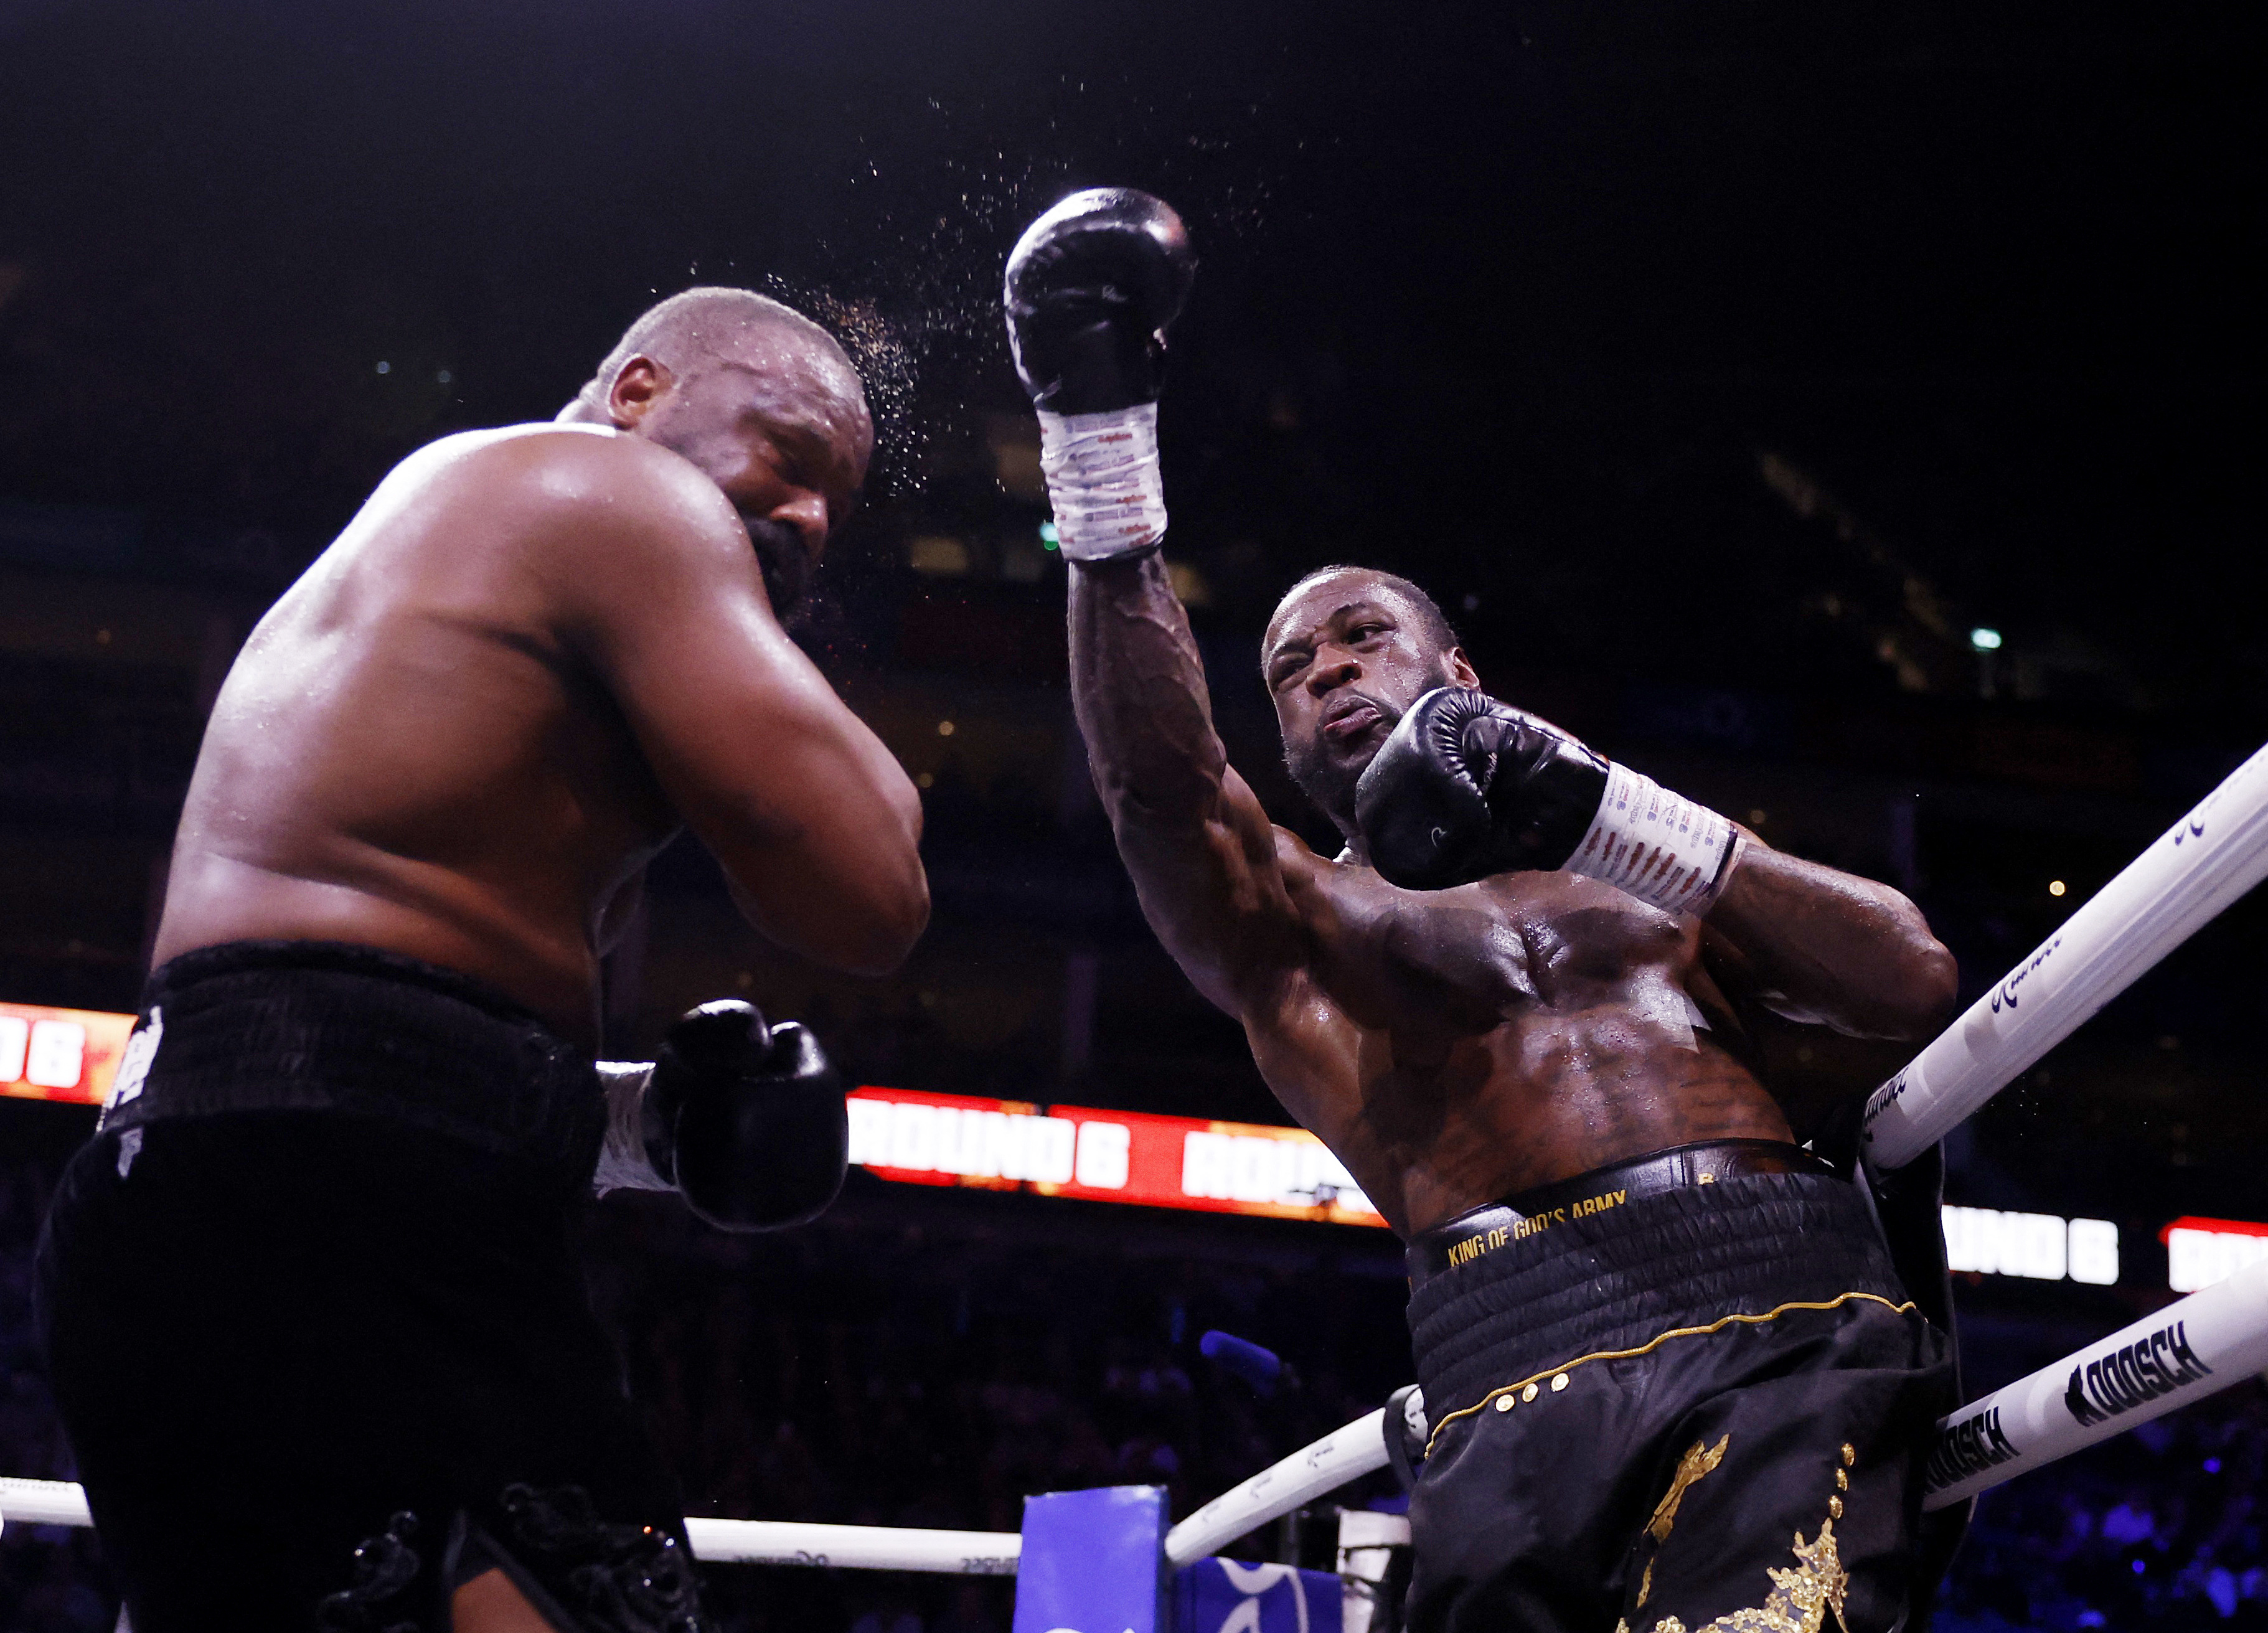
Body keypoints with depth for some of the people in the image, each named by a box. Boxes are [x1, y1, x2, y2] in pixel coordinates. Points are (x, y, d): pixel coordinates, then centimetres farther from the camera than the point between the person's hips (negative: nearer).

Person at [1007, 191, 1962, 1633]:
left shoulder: (1642, 867, 26)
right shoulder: (1291, 924, 22)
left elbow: (1915, 983, 10)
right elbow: (1161, 782, 1)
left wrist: (1607, 817, 1)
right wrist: (1101, 442, -9)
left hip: (1785, 1339, -1)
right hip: (1518, 1415, 1)